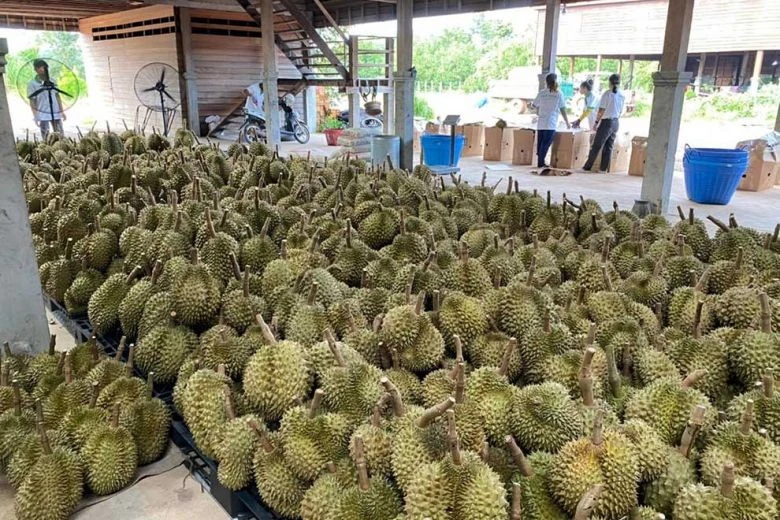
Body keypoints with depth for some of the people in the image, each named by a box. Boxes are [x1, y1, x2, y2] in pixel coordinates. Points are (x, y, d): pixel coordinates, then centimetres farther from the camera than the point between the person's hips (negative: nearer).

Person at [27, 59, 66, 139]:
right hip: (43, 114, -4)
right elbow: (32, 101, -3)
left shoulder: (51, 81, 8)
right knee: (46, 138, -1)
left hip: (56, 112, 4)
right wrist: (35, 117, -10)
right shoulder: (32, 83, -3)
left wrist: (62, 111, 8)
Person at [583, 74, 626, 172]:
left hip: (606, 122, -6)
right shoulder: (622, 96, 7)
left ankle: (588, 166, 1)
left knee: (596, 145, -2)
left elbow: (601, 110, -14)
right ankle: (604, 168, 11)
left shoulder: (607, 94, -12)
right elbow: (620, 112, 13)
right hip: (616, 123, 6)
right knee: (609, 146, 10)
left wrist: (596, 122, -7)